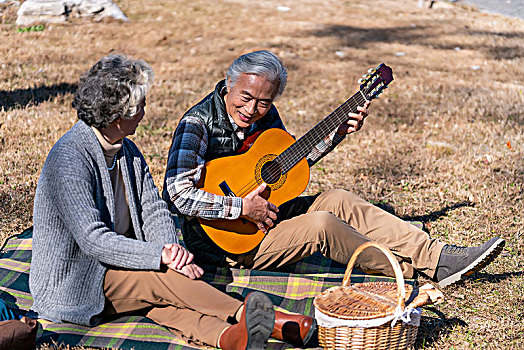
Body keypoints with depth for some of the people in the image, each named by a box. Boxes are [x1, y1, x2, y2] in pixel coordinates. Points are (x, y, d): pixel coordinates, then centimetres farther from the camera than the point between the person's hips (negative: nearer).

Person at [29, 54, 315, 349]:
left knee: (159, 296, -24)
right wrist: (160, 255, -34)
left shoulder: (127, 150, 8)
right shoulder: (69, 158, -20)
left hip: (118, 262, 7)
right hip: (72, 288, -7)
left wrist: (173, 253, -18)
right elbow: (92, 239, -28)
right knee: (159, 277, -28)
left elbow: (154, 210, 1)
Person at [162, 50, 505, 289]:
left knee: (338, 200, -5)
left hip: (264, 210, 8)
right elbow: (179, 194, -31)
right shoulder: (199, 122, -21)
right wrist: (243, 207, -29)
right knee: (321, 225, -23)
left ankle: (438, 258, -5)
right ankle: (409, 271, -5)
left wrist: (337, 132, 2)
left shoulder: (265, 115, 1)